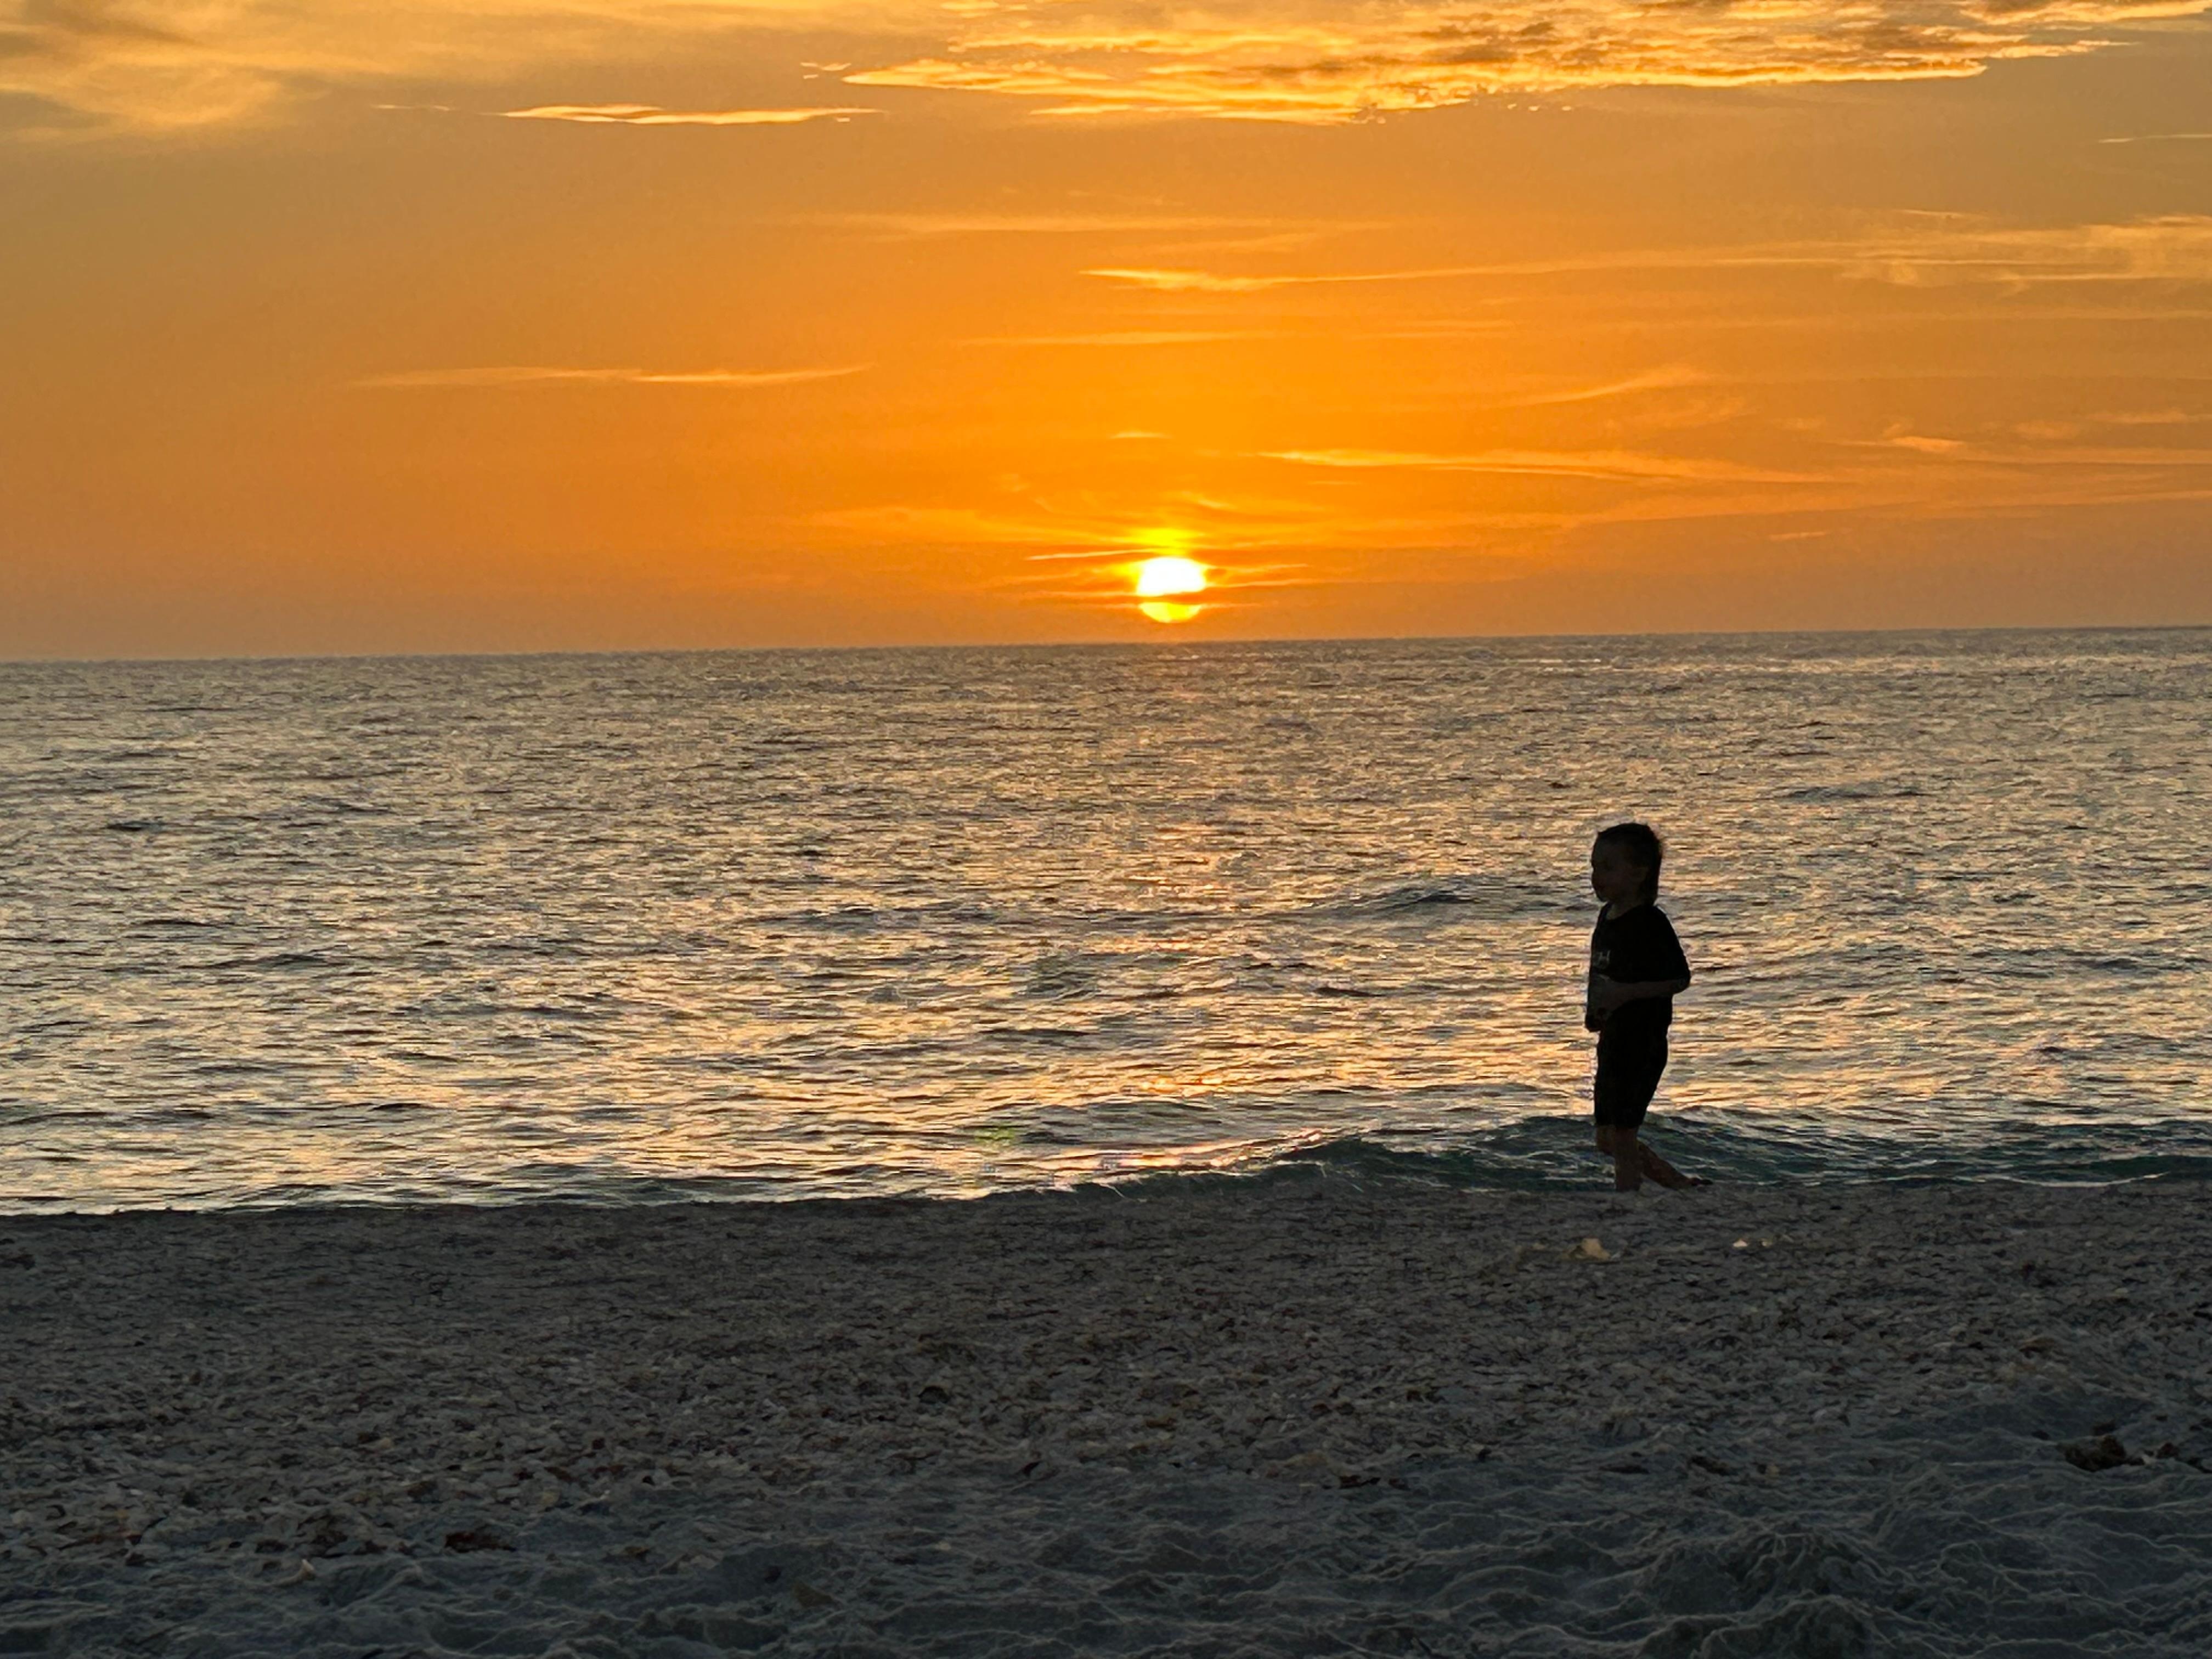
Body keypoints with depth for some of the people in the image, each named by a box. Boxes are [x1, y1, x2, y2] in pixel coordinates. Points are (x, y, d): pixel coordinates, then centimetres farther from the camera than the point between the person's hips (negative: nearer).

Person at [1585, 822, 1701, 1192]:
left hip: (1641, 1045, -9)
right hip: (1613, 1041, 9)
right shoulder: (1608, 916, 11)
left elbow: (1680, 979, -18)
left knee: (1621, 1137, -6)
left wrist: (1626, 992, -26)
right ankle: (1686, 1188, 28)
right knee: (1607, 1140, 15)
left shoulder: (1650, 923, -16)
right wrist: (1594, 1010, 10)